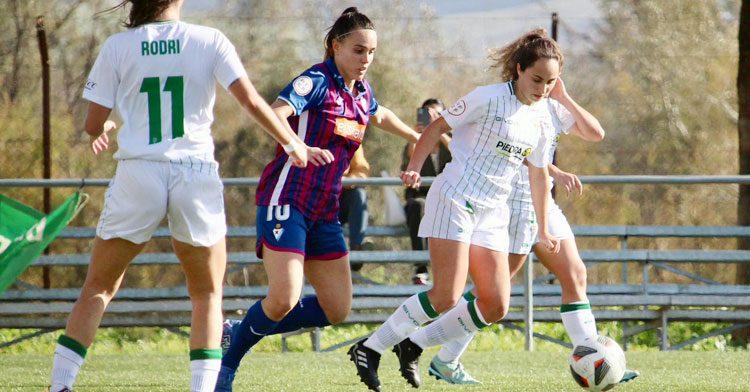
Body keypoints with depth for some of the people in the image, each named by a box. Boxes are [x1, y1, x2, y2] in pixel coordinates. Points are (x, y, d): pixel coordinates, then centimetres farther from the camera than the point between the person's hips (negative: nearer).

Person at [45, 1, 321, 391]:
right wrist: (293, 144, 8)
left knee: (98, 288, 13)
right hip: (196, 176, 0)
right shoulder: (209, 41, 1)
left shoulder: (117, 47, 2)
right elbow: (251, 101, -5)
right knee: (207, 295, 14)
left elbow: (93, 125, 4)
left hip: (138, 175, 0)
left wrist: (103, 132, 27)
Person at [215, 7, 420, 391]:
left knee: (337, 309, 3)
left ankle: (244, 330, 17)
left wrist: (415, 137, 51)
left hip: (325, 213, 8)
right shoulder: (316, 82, -12)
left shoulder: (362, 93, 12)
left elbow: (380, 116, 36)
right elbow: (275, 113, -30)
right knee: (285, 299, -21)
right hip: (287, 202, -8)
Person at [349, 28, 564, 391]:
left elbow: (538, 174, 19)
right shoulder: (489, 98, -10)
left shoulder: (541, 116, 9)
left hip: (492, 212, 7)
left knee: (496, 306, -3)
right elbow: (438, 126, -5)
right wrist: (414, 168, -17)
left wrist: (543, 230, 20)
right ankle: (369, 349, -6)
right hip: (454, 199, -7)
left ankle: (414, 345, 10)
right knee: (446, 296, -17)